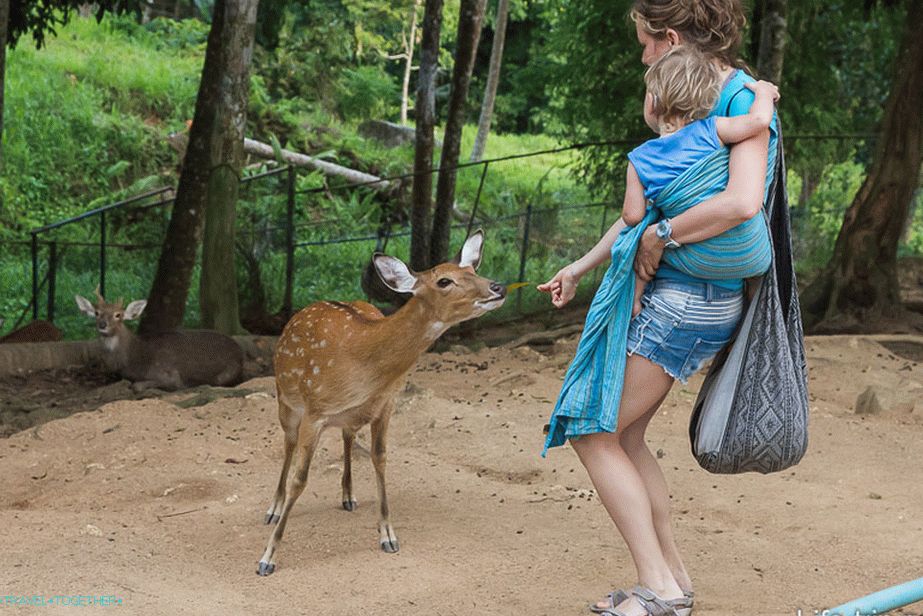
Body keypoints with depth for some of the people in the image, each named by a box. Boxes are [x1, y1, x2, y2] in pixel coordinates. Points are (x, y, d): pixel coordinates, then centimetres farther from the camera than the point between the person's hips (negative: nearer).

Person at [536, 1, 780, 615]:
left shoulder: (743, 101, -16)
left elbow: (742, 202, -33)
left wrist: (658, 237, -19)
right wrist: (581, 267, 25)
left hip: (689, 303, -9)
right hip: (674, 294, 9)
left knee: (593, 432, -6)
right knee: (624, 433, 13)